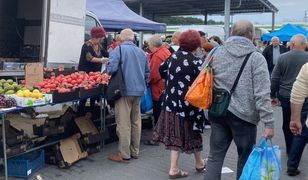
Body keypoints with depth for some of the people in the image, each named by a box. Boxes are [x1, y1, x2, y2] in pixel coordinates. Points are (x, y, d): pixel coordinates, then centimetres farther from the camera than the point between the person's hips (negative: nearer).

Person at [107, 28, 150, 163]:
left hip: (125, 90, -6)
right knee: (136, 122, 14)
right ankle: (135, 152, 24)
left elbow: (111, 68, -19)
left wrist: (109, 72, 3)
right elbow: (147, 72, 15)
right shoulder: (141, 52, 11)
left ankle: (124, 155, 4)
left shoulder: (119, 49, -8)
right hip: (139, 91, 6)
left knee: (124, 124, -1)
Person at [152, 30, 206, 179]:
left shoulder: (172, 57, 3)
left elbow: (162, 71, 16)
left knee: (175, 132, 7)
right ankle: (199, 163, 32)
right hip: (189, 102, -4)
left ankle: (174, 168, 7)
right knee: (191, 132, 12)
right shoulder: (196, 62, -14)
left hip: (172, 100, 5)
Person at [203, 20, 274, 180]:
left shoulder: (215, 53, 3)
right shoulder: (256, 58, -9)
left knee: (215, 156, 11)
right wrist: (268, 123, -13)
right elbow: (262, 94, -15)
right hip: (244, 115, -3)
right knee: (245, 158, 14)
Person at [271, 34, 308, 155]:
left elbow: (274, 79, -2)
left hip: (286, 96, 1)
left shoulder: (282, 57, -4)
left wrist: (273, 95, 8)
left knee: (287, 125, 15)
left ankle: (290, 150, 26)